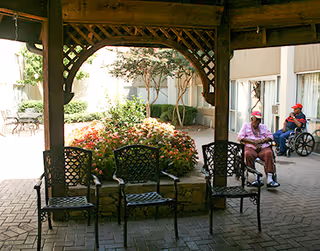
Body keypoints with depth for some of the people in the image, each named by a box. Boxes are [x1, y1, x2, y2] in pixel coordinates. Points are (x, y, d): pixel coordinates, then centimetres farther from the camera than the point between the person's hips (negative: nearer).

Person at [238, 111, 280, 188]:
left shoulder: (263, 126, 26)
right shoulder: (246, 126, 18)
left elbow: (270, 137, 13)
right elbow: (240, 137, 3)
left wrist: (261, 141, -7)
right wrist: (253, 142, -8)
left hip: (263, 147, 2)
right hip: (250, 147, -2)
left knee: (269, 153, -33)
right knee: (248, 154, -37)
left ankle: (269, 179, -38)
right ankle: (256, 177, -35)